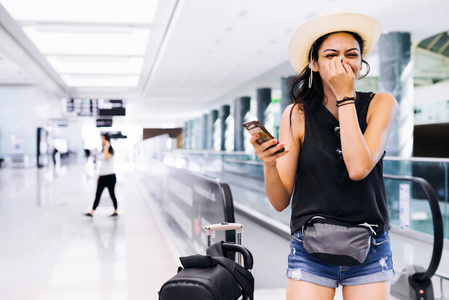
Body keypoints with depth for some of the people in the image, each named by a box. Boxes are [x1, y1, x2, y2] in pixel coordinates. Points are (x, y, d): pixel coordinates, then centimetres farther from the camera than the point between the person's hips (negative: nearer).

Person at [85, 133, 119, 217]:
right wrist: (100, 175, 19)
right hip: (102, 176, 7)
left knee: (112, 194, 3)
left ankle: (115, 212, 15)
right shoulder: (103, 150, 15)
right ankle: (91, 212, 1)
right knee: (97, 195, 3)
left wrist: (107, 147, -21)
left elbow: (106, 157, -30)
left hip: (110, 176, -7)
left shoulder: (111, 150, -8)